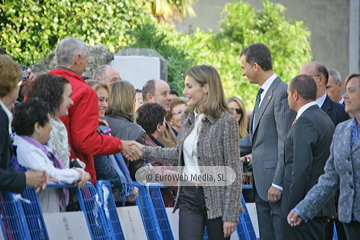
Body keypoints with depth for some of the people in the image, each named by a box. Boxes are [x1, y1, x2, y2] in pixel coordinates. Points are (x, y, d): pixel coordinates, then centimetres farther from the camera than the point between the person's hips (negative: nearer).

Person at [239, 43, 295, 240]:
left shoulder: (282, 93, -14)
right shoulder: (263, 93, 17)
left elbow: (286, 143, -18)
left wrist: (277, 184, -20)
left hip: (276, 183, -10)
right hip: (262, 185, 10)